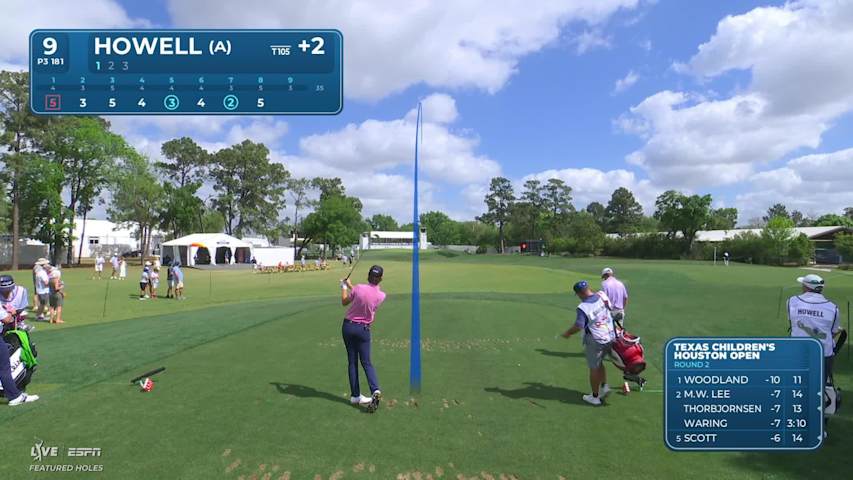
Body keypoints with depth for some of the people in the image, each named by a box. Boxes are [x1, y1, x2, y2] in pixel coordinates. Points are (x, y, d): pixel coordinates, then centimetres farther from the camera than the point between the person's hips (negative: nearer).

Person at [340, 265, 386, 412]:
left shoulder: (359, 288, -15)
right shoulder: (381, 296, -9)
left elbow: (344, 302, 2)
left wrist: (344, 287, 17)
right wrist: (351, 286, 20)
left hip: (348, 326, 0)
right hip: (363, 329, 0)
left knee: (352, 361, 9)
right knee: (366, 362, 8)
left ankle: (355, 395, 12)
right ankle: (375, 390, -14)